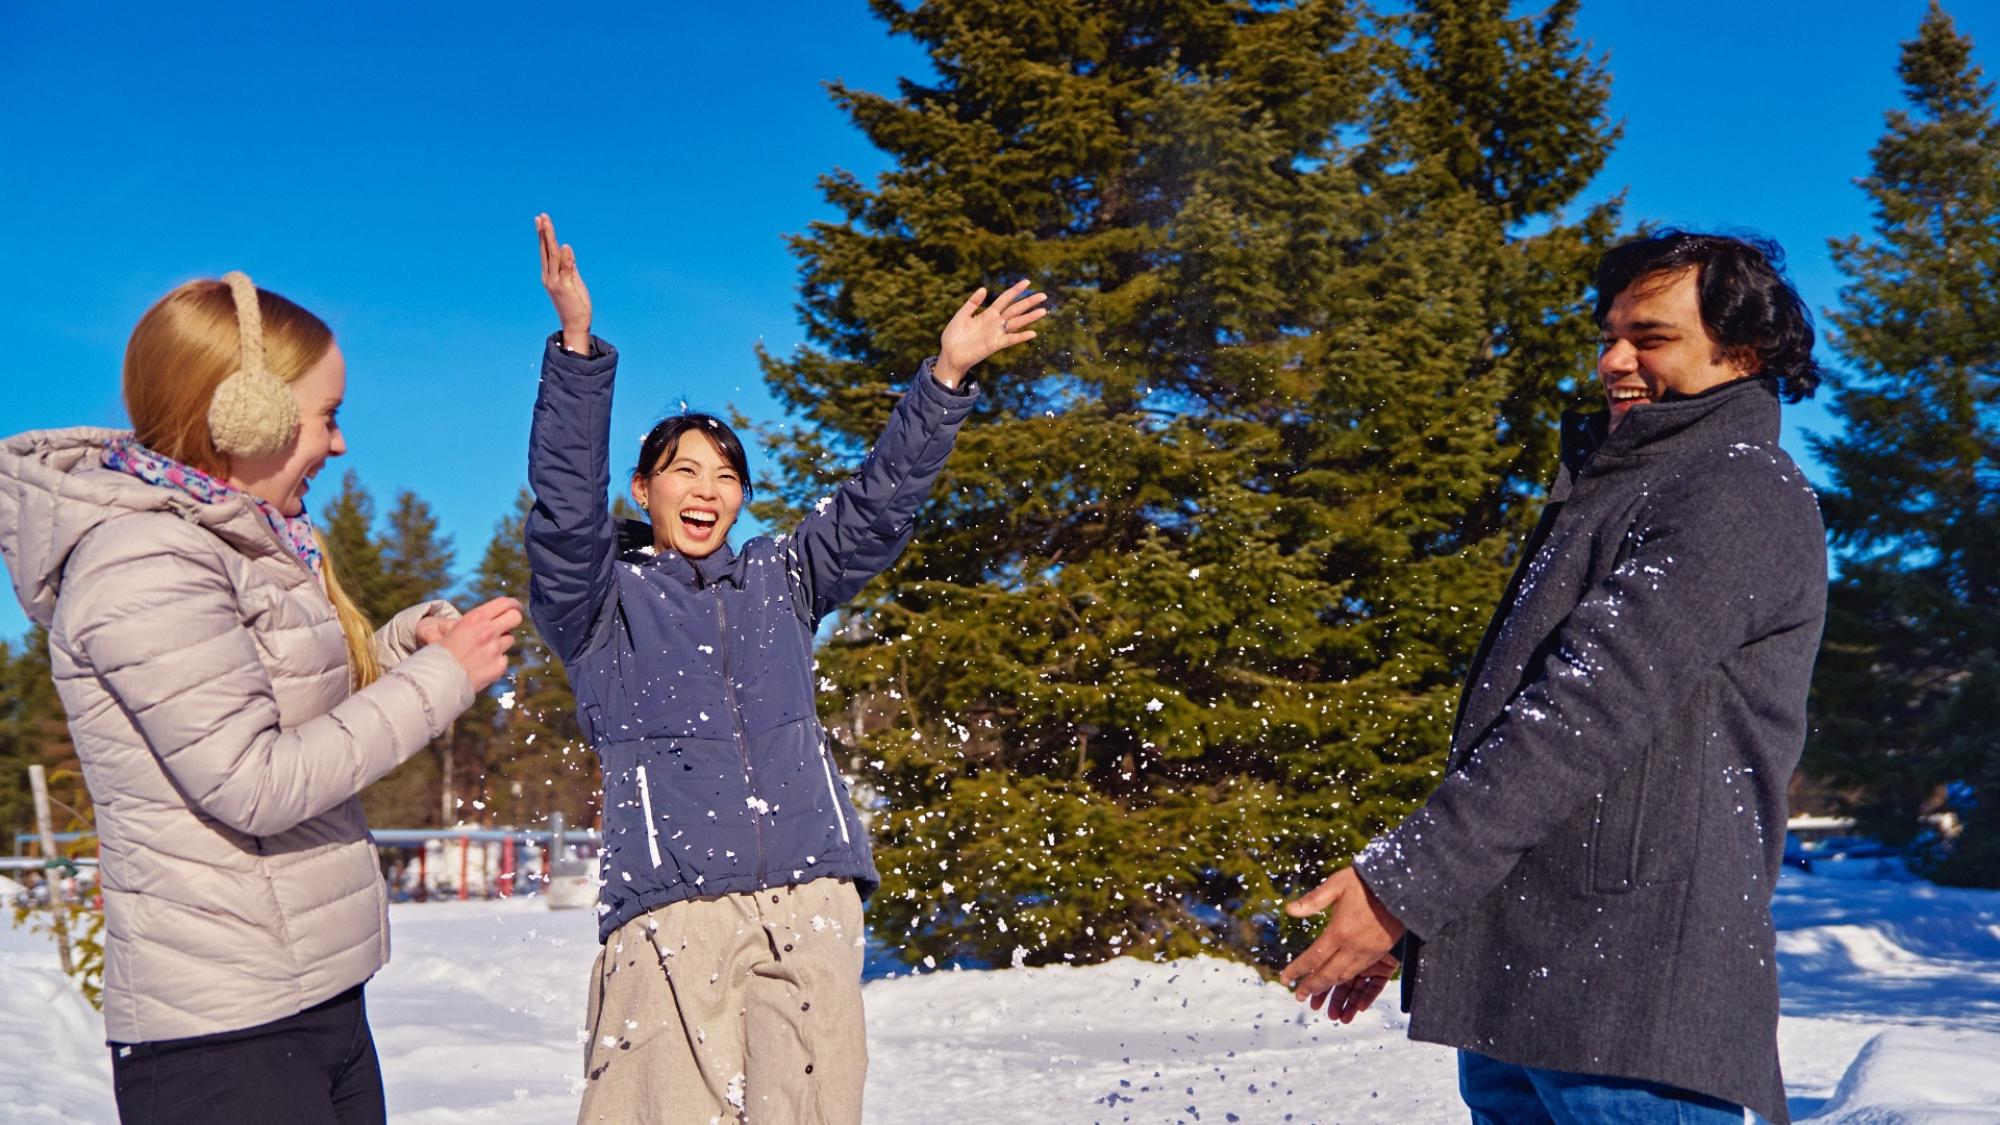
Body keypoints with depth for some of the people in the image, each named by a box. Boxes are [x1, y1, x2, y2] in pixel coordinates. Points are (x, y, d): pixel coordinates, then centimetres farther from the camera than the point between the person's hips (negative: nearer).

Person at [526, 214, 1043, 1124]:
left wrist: (945, 376, 6)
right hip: (669, 906, -3)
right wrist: (577, 346, -16)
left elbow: (878, 502, 15)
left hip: (811, 900, 3)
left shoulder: (781, 581, 22)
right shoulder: (601, 598, 12)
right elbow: (566, 500, -4)